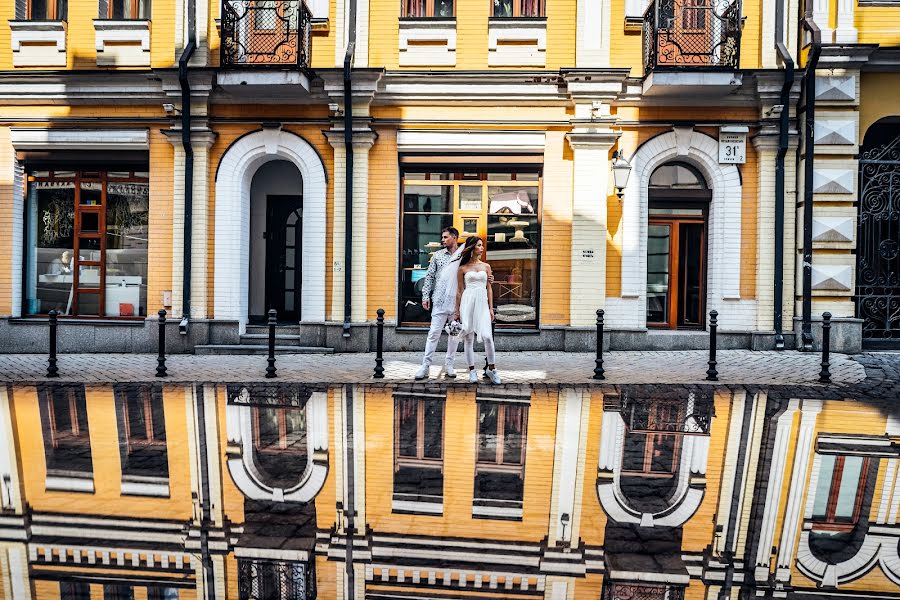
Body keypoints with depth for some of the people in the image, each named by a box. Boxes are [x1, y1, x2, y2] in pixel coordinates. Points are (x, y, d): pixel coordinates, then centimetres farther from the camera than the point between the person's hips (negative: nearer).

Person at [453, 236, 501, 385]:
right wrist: (457, 310, 7)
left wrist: (491, 308, 7)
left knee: (487, 335, -11)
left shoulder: (486, 266, 12)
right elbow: (459, 290, 9)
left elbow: (489, 288, 12)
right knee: (468, 337, 1)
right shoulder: (463, 268, 6)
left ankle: (491, 368, 3)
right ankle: (472, 370, 10)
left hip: (482, 302, 1)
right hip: (468, 302, -1)